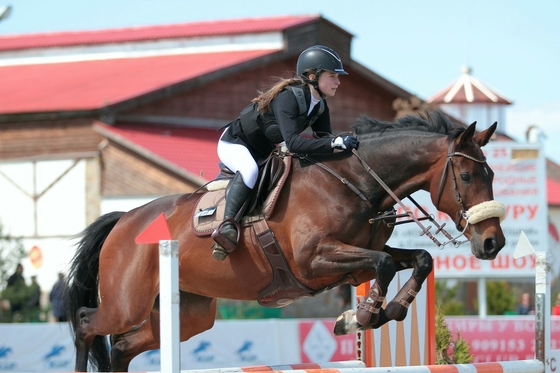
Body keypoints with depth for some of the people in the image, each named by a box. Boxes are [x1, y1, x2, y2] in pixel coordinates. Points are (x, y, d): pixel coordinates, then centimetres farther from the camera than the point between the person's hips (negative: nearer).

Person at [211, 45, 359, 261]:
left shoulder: (319, 107, -6)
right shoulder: (288, 98, -31)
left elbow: (325, 140, -3)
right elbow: (292, 143, -43)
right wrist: (335, 143, -50)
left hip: (263, 152, 10)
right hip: (234, 144, -10)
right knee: (250, 170, -37)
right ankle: (227, 225, -41)